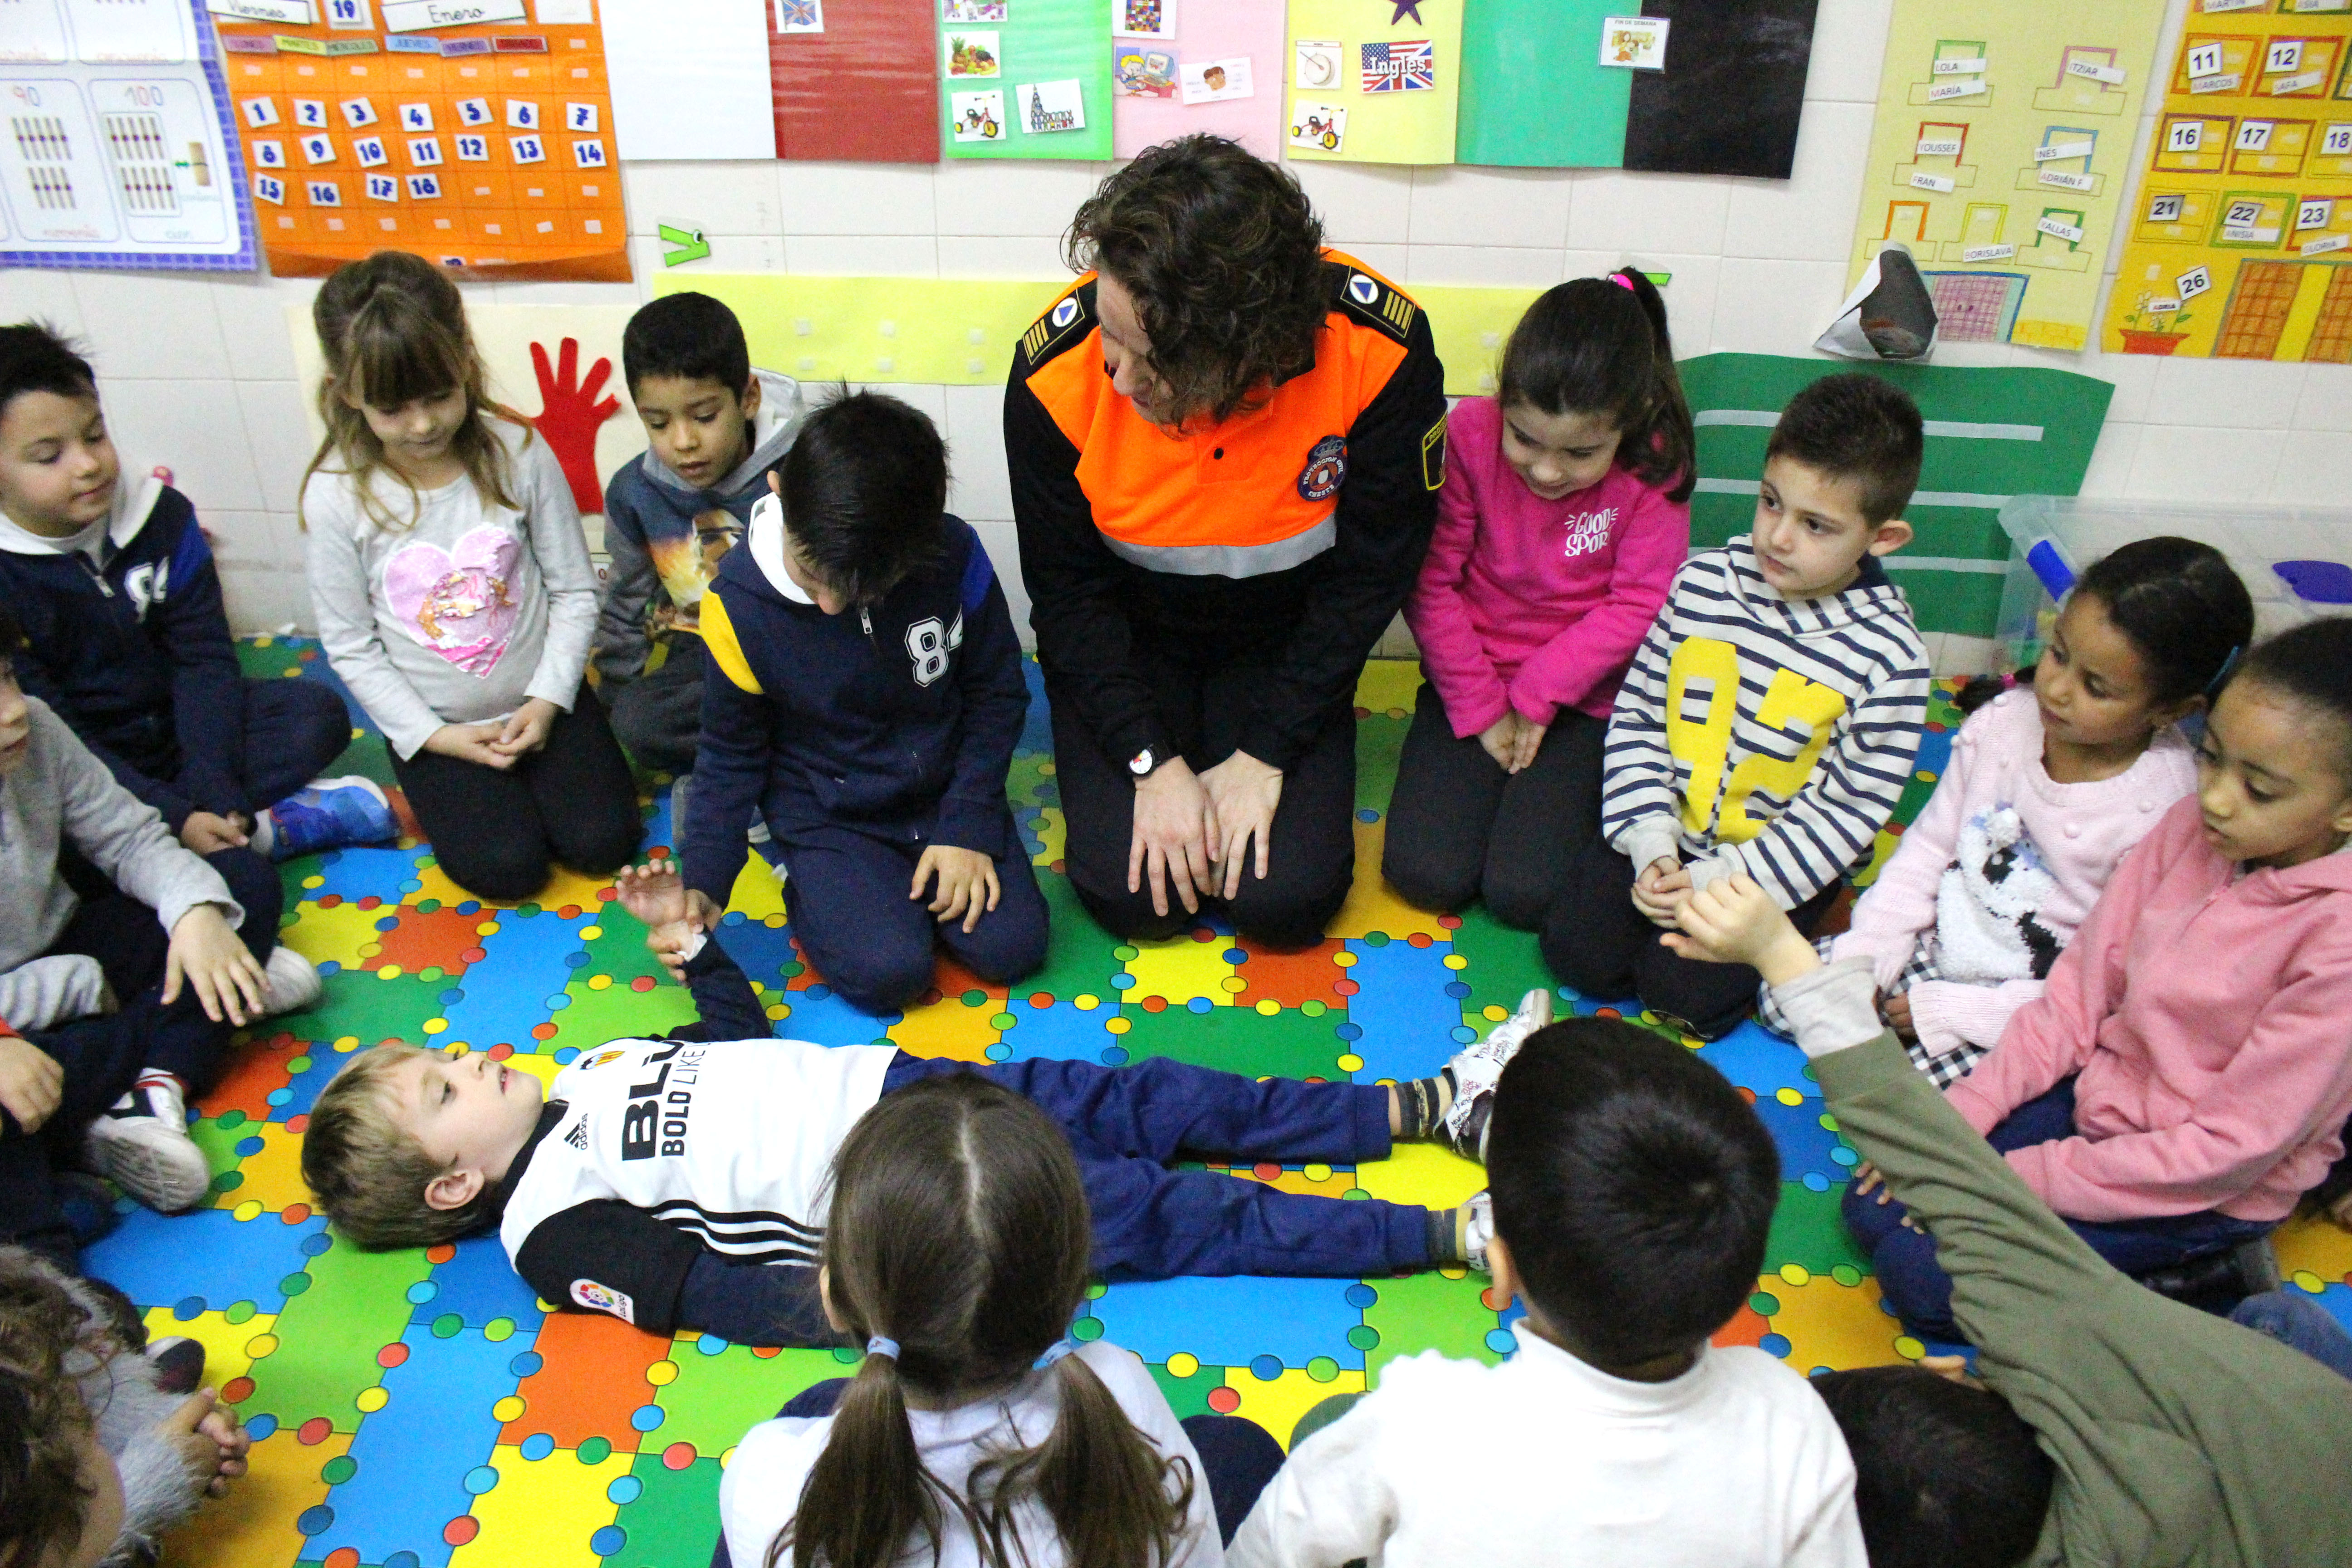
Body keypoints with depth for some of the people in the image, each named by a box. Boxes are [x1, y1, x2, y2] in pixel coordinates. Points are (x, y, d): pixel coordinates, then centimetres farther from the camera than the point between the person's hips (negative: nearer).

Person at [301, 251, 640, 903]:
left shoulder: (517, 453, -14)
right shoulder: (337, 496, -14)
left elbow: (575, 591, -6)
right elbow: (351, 647, -6)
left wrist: (548, 700, -13)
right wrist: (433, 737, -12)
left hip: (540, 700, 1)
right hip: (432, 725, -1)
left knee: (602, 840, -8)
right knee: (507, 867, -12)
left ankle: (530, 769, 21)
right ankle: (442, 789, 20)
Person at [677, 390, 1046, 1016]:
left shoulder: (954, 555, -18)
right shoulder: (741, 601, -19)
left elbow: (997, 692, -4)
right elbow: (731, 755, -4)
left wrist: (969, 826, -10)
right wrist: (702, 887, -15)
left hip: (945, 794, 2)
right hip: (827, 818, -1)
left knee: (1012, 946, -14)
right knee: (887, 971, -21)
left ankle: (914, 881, 15)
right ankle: (815, 890, 11)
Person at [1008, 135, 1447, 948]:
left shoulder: (1381, 351, -29)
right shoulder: (1056, 370, -26)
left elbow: (1369, 572, -15)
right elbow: (1067, 590, -12)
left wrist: (1265, 754, -16)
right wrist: (1153, 760, -18)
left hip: (1285, 646, 0)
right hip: (1122, 642, 0)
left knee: (1287, 895, -12)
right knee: (1133, 894, -13)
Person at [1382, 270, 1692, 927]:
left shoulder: (1653, 469, -13)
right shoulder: (1470, 433, -13)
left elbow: (1638, 606, -11)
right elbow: (1431, 582, -10)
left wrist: (1535, 697, -15)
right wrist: (1481, 708, -10)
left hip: (1583, 699, -1)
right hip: (1470, 680, 1)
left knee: (1525, 891, -16)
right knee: (1426, 872, -14)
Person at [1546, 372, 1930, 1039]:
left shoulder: (1889, 658, -16)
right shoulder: (1702, 582, -7)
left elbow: (1851, 808, -12)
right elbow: (1638, 712, -2)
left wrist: (1719, 879, -18)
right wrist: (1650, 843, -12)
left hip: (1776, 859, -3)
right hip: (1668, 828, 3)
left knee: (1684, 992, -14)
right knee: (1577, 950, -9)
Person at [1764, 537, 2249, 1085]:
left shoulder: (2163, 814, -23)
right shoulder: (2004, 720, -9)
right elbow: (1929, 846, 2)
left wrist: (1951, 1011, -21)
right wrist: (1864, 959, -7)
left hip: (2026, 1008, -5)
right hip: (1938, 947, 5)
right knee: (1783, 995, -6)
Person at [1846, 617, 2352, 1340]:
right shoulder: (2191, 827, -9)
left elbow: (2231, 1148, -23)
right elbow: (2081, 990, -2)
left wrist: (2018, 1179, -19)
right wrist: (1959, 1116, -8)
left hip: (2203, 1194, -6)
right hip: (2094, 1093, 6)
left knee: (1923, 1275, -14)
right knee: (1875, 1207, 0)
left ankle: (2188, 1270, 0)